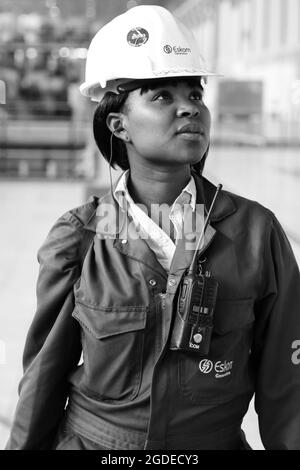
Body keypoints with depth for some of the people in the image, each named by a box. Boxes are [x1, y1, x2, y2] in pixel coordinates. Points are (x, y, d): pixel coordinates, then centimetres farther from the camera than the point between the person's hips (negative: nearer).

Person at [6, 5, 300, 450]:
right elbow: (44, 376, -2)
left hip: (215, 441, 1)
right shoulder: (77, 240, -12)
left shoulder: (255, 230, -12)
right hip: (86, 439, 0)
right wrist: (26, 444, 5)